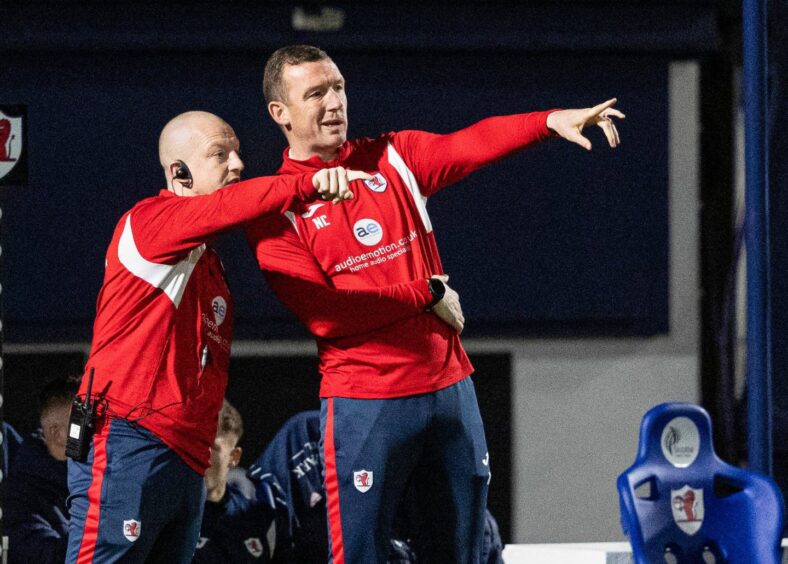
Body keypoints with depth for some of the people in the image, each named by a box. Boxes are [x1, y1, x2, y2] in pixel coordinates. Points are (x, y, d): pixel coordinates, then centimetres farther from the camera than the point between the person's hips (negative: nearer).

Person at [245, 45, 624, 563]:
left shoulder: (393, 159, 9)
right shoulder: (275, 211, -3)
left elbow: (473, 146, -7)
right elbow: (322, 314, -12)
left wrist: (552, 122, -24)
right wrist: (427, 296, -12)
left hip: (448, 382, 4)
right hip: (364, 399, -4)